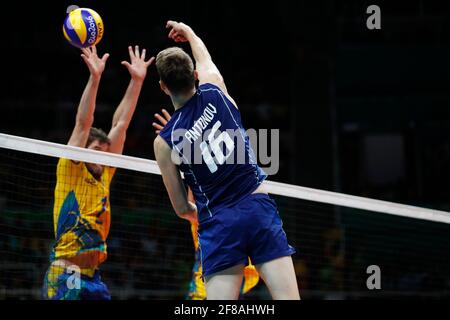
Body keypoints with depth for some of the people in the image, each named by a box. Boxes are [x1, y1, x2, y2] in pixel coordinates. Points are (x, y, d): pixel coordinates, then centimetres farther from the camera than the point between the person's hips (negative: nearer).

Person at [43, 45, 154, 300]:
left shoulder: (104, 174, 14)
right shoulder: (70, 170, 0)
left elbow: (120, 125, 14)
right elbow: (83, 123, -10)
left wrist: (137, 81, 13)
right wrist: (95, 78, -18)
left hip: (93, 277, 7)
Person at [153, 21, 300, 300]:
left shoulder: (164, 142, 1)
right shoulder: (214, 91, 2)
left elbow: (182, 209, 8)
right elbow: (205, 59, 29)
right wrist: (189, 33, 49)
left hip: (217, 224, -1)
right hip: (258, 206, 1)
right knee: (288, 297, -6)